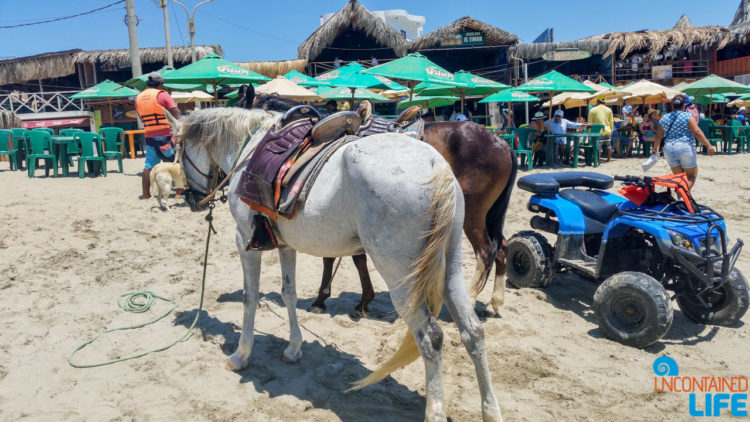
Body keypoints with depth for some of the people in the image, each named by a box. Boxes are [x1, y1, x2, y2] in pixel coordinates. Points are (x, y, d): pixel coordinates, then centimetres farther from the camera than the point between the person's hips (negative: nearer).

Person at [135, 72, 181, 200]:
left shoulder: (139, 98, 12)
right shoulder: (161, 94, -5)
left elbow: (142, 118, 17)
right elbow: (176, 113, -11)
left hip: (149, 136, 6)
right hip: (165, 136, -5)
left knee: (149, 165, 7)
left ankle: (146, 194, 8)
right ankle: (179, 191, 7)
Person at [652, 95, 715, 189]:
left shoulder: (664, 118, 8)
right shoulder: (687, 116, -5)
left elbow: (659, 136, 14)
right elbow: (697, 132, -13)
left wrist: (655, 148, 28)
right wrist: (709, 146, -12)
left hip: (669, 150, 4)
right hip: (685, 148, -4)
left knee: (678, 176, 13)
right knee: (692, 175, 7)